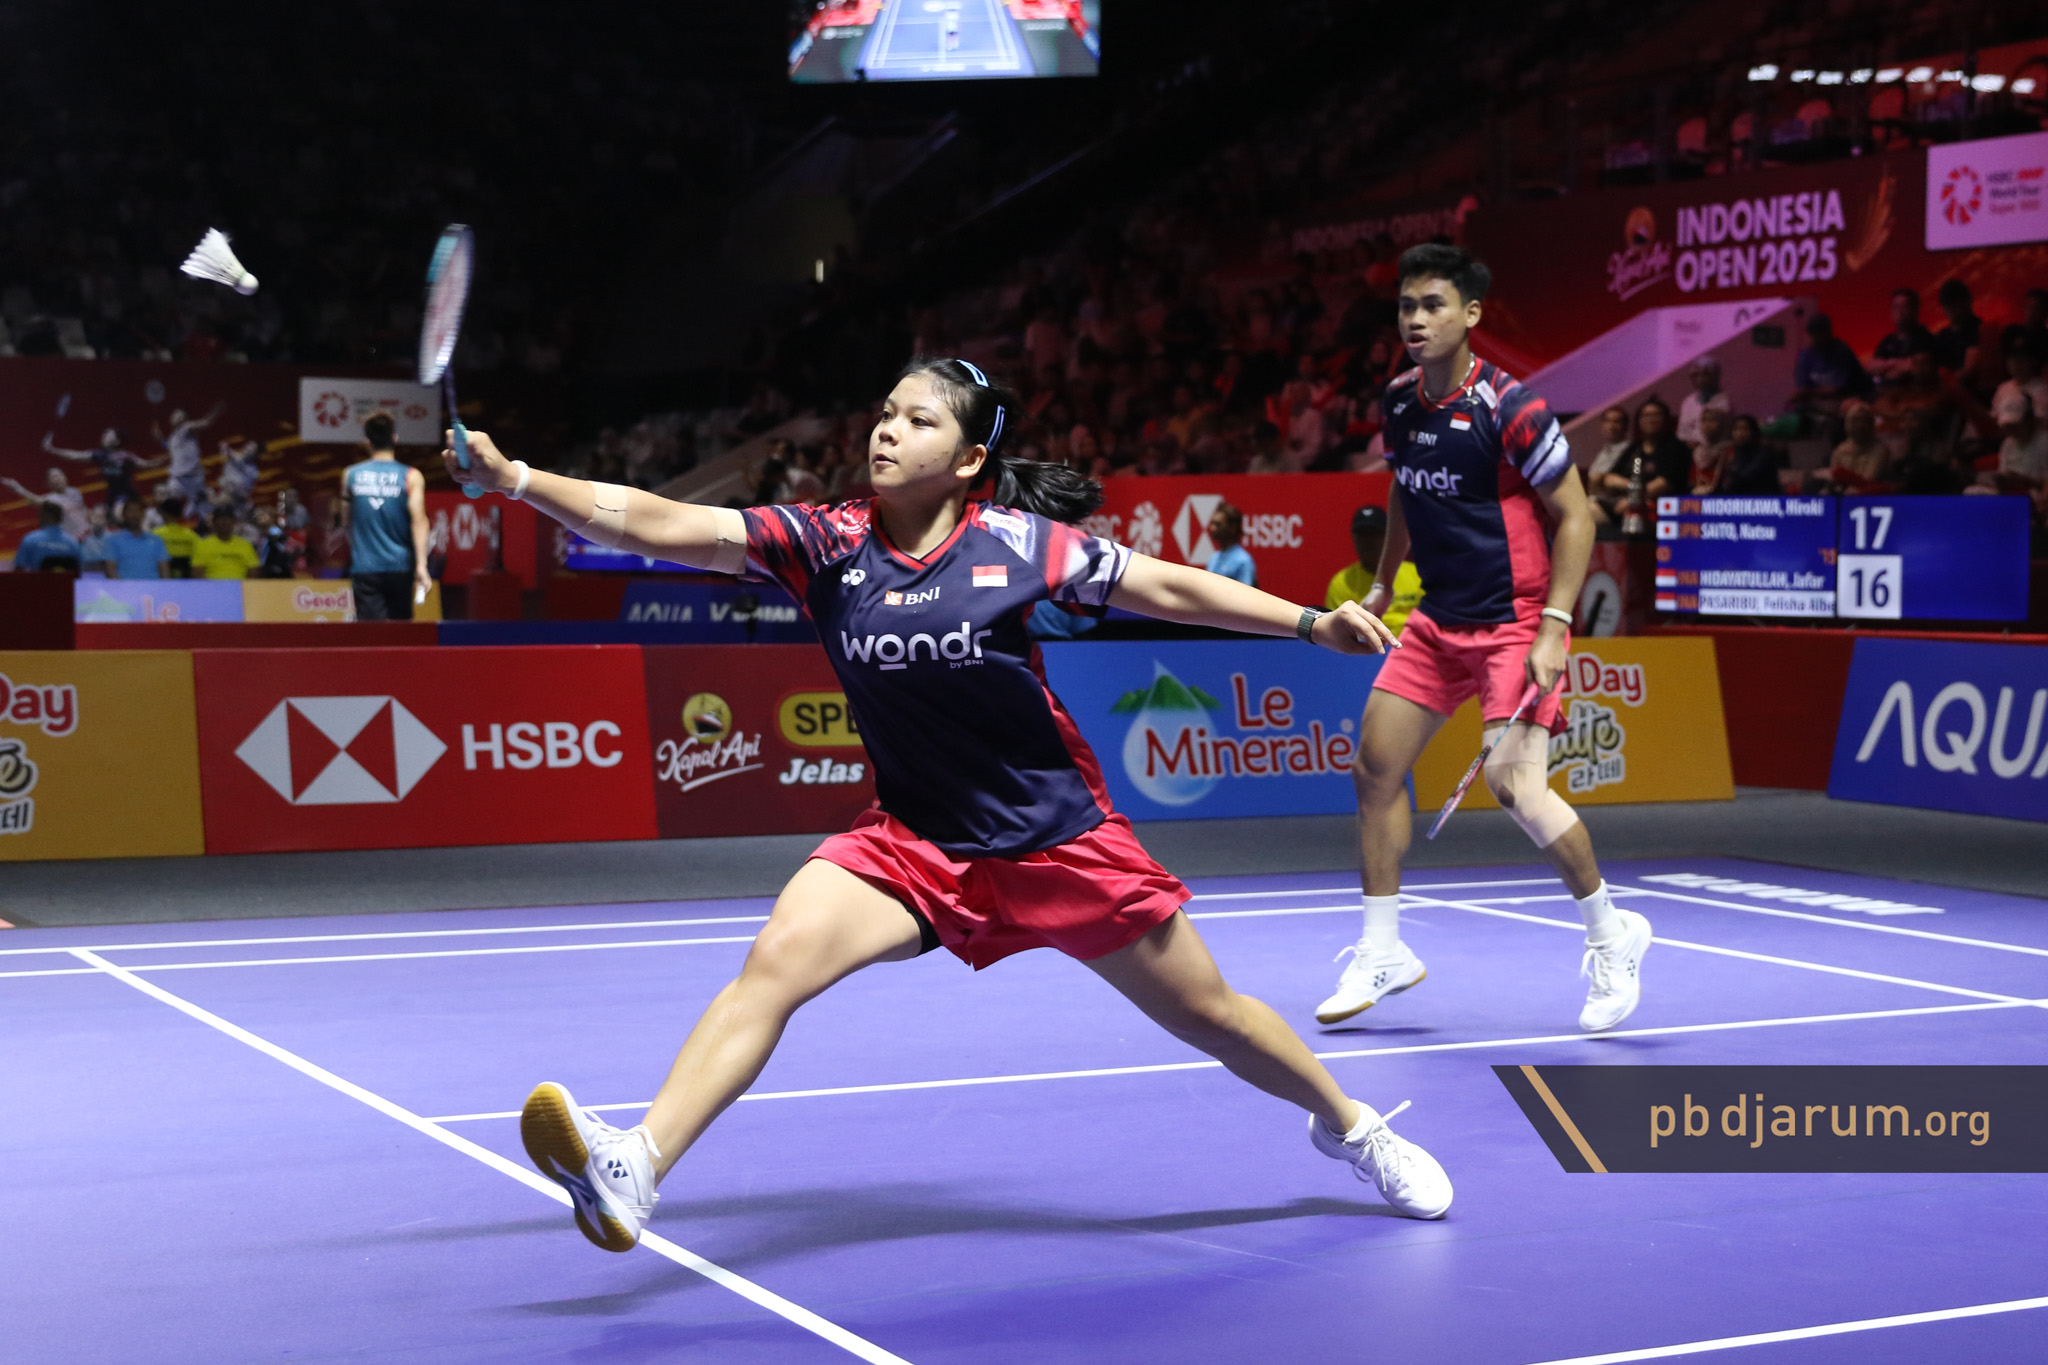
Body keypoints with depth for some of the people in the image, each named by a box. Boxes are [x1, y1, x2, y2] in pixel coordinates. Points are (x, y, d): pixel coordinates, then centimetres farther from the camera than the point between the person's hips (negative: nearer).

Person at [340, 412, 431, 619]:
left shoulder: (350, 474, 4)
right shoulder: (411, 477, -3)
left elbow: (346, 521, 15)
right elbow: (418, 520, -12)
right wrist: (421, 566, -16)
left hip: (363, 569, 0)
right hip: (400, 568, 0)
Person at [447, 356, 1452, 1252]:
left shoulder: (1017, 540, -12)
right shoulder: (825, 544, -9)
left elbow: (1169, 589, -2)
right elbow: (655, 523, -16)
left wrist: (1313, 622, -4)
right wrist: (511, 478, -26)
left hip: (1058, 837, -1)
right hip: (912, 840, 1)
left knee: (1208, 1014, 10)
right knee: (776, 960, -23)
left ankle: (1350, 1124, 37)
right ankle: (635, 1168, -28)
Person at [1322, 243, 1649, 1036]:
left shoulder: (1510, 409, -17)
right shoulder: (1399, 404, 4)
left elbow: (1574, 516, -13)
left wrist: (1553, 627, -20)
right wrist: (1383, 586, 24)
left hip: (1515, 622, -7)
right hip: (1437, 620, 7)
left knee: (1515, 785, -20)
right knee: (1375, 768, 3)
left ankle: (1612, 934, 3)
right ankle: (1382, 954, 16)